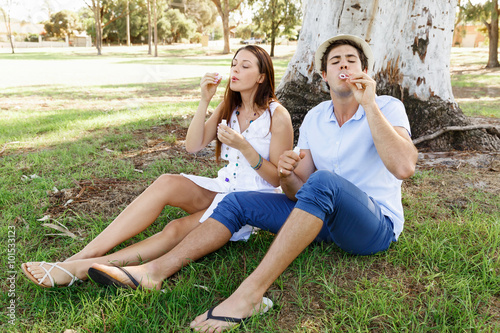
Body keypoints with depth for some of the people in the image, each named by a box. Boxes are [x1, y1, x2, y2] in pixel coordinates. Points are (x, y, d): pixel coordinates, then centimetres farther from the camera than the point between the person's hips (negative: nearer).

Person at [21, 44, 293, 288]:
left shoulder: (277, 116, -8)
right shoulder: (228, 108, 11)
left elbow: (278, 178, -9)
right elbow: (192, 146, 0)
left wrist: (243, 146, -22)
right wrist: (205, 101, -10)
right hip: (223, 187, 5)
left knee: (177, 230, -30)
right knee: (167, 183, -26)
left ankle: (81, 266, -31)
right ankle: (83, 256, -27)